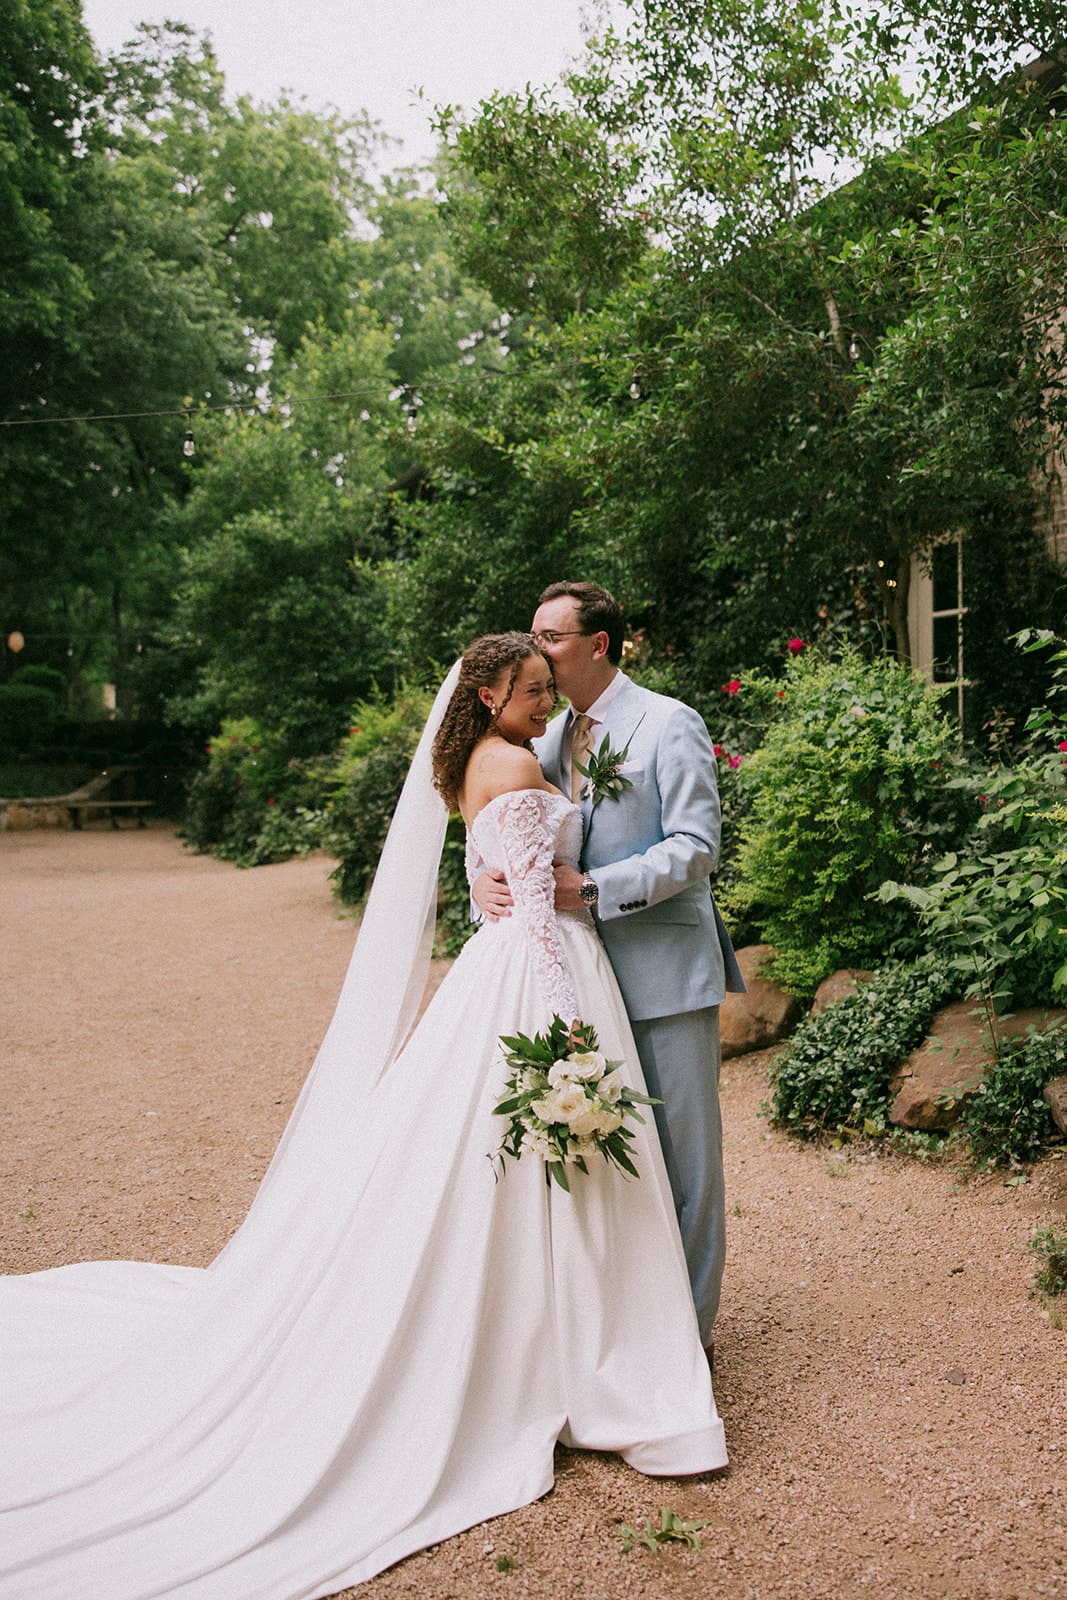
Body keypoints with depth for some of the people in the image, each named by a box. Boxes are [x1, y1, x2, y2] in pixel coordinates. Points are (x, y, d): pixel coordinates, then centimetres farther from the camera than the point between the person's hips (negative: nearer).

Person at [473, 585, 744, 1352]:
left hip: (666, 969, -6)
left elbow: (696, 847, -14)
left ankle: (689, 1325, 20)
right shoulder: (548, 739, 11)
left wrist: (592, 888, -23)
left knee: (684, 1151, 4)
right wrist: (485, 877, -13)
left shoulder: (670, 725, -8)